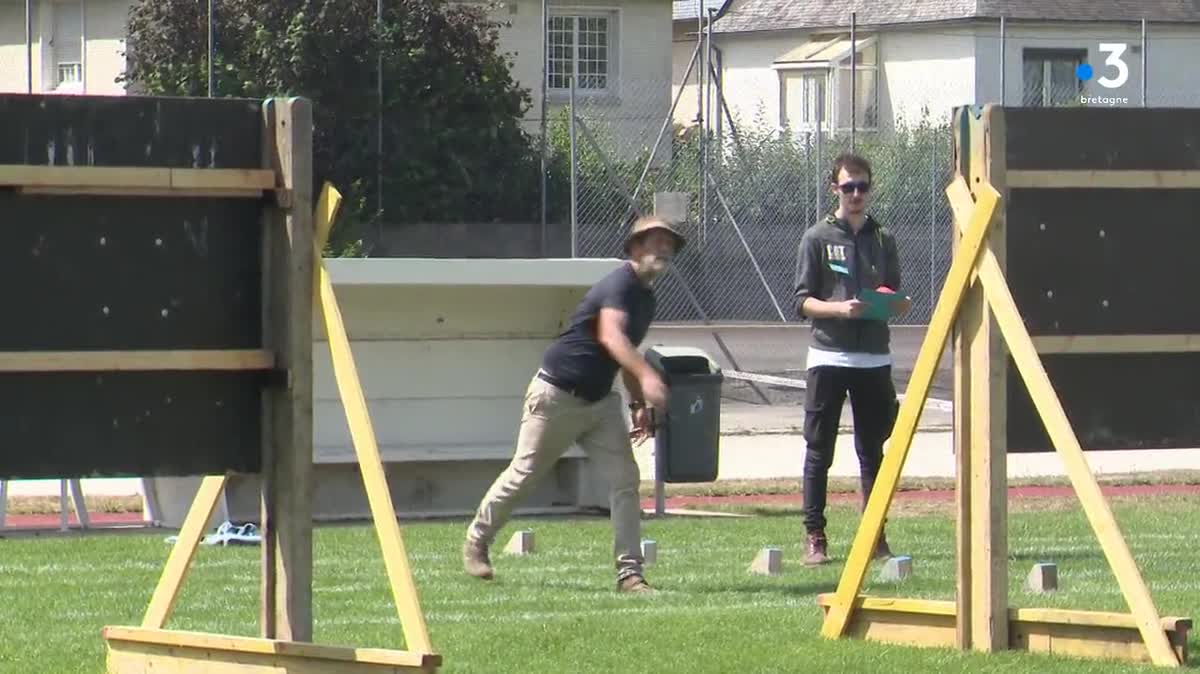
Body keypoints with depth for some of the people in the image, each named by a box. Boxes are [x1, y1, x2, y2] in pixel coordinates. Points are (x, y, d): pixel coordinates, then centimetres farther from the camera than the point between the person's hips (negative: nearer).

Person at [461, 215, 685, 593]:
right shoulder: (620, 284, -20)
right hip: (557, 395, -8)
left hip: (600, 402, 8)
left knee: (625, 479, -7)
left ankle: (629, 573, -7)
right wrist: (646, 376, -54)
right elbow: (611, 337, -39)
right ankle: (476, 541, 25)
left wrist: (640, 405, 11)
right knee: (523, 475, 5)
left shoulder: (646, 298, 9)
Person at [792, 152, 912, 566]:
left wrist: (900, 304, -5)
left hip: (875, 358, 3)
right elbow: (802, 301, -1)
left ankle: (875, 536, 11)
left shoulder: (883, 240, 13)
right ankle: (814, 536, 1)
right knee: (819, 451, -2)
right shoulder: (818, 238, 1)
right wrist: (839, 308, -19)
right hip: (829, 357, -3)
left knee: (873, 451, 7)